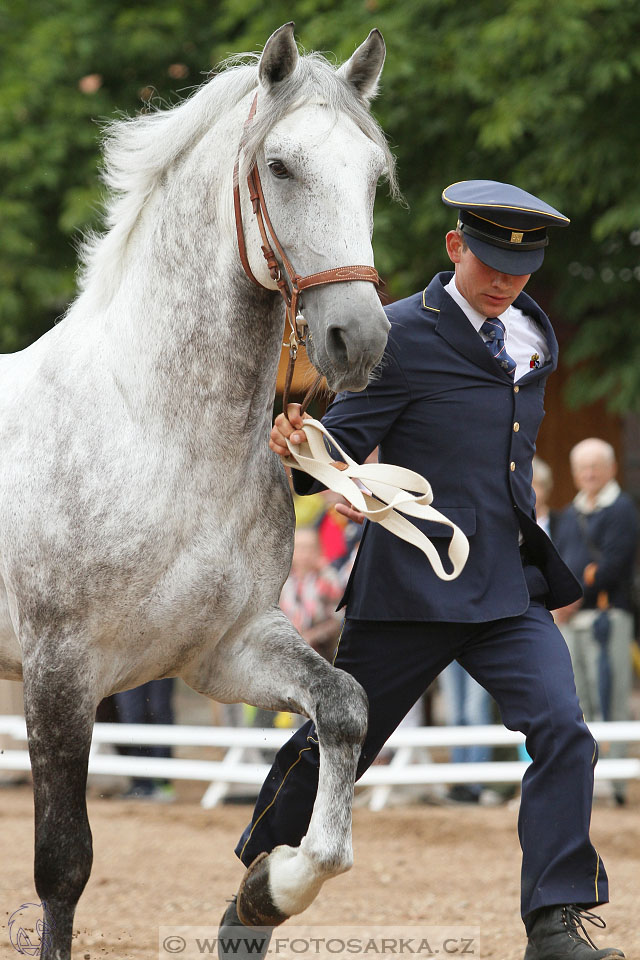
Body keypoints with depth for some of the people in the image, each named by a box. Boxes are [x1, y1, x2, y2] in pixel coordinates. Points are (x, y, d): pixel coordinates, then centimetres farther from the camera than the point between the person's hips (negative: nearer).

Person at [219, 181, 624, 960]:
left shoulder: (534, 336, 11)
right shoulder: (404, 334, -8)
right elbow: (341, 445, -12)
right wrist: (296, 451, -34)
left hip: (511, 588, 5)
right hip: (414, 586, -5)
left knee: (563, 734, -14)